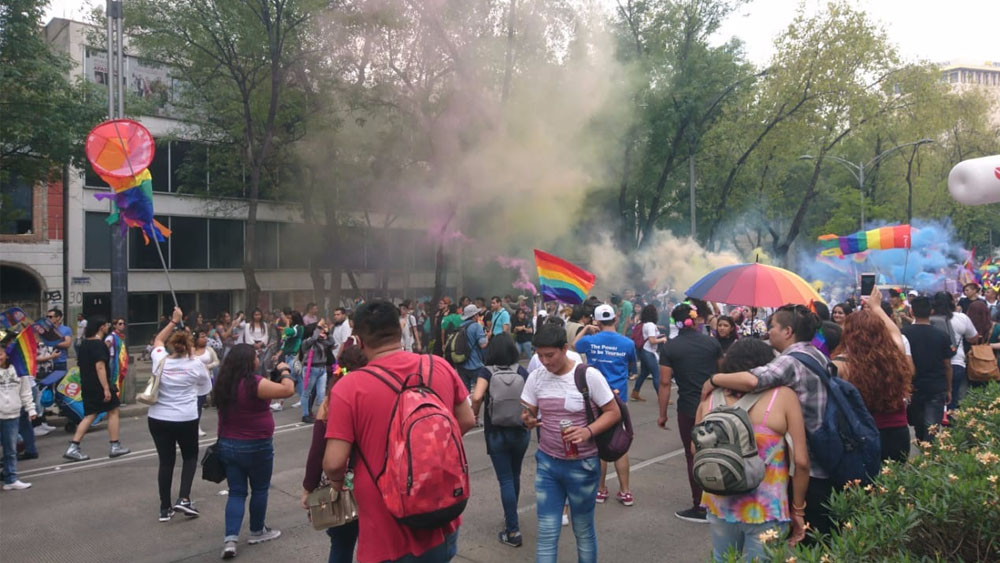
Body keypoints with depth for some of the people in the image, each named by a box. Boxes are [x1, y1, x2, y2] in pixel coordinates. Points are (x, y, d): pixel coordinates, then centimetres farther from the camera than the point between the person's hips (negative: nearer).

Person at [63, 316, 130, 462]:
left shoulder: (84, 343, 12)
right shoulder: (99, 344, -16)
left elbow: (80, 364, 19)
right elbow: (100, 366, -23)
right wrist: (106, 388, -24)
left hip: (86, 385, 8)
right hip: (99, 385, -8)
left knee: (90, 415, 10)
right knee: (113, 411, 5)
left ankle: (73, 448, 2)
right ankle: (115, 447, 10)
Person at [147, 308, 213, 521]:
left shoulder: (160, 359, -1)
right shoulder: (196, 364, -8)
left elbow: (157, 340, 21)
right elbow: (206, 388, 8)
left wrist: (173, 321, 25)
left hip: (157, 418, 3)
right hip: (186, 419, -3)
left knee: (166, 461, 11)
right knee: (190, 456, 17)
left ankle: (165, 508, 17)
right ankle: (183, 499, 2)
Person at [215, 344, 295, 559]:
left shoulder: (224, 384, 1)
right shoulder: (254, 383, -21)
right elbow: (288, 390, -26)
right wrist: (284, 371, -9)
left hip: (228, 445, 6)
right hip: (256, 447, -6)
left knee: (236, 492, 10)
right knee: (260, 489, 14)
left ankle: (230, 539, 0)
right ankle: (257, 532, 28)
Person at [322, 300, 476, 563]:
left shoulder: (348, 388, -17)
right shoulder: (440, 366, -5)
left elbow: (334, 463, -17)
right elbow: (467, 421, 6)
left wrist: (337, 480, 5)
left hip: (388, 535, -4)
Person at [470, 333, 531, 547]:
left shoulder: (487, 371, -9)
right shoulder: (522, 372, -2)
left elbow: (477, 396, -25)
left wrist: (475, 413, -7)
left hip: (496, 432, -3)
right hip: (521, 431, 3)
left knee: (506, 480, 3)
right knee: (515, 476, 22)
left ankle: (513, 531, 4)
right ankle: (511, 517, 38)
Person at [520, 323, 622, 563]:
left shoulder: (589, 375, -14)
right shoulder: (535, 377, -2)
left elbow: (614, 412, -9)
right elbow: (528, 414, 5)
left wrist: (588, 431, -26)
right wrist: (527, 421, -20)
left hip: (582, 465, -3)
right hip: (547, 463, 3)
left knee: (583, 531, 13)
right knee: (546, 532, 4)